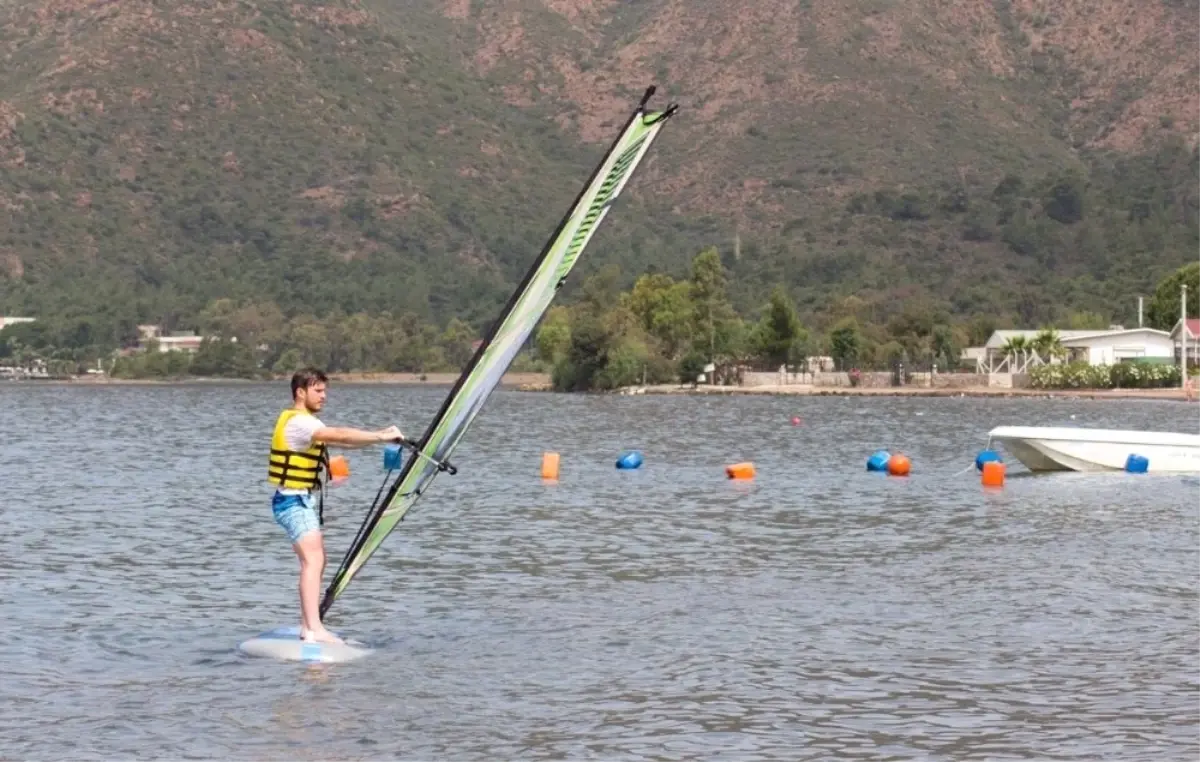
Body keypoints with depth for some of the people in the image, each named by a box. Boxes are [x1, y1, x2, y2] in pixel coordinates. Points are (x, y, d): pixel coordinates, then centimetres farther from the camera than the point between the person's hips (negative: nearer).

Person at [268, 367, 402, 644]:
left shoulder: (305, 422, 17)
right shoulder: (298, 422, -17)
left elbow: (336, 439, 16)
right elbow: (339, 435, -29)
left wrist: (380, 436, 5)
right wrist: (381, 436, -28)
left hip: (303, 501, 11)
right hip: (292, 503, -11)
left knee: (317, 560, 16)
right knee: (312, 561, -21)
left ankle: (308, 626, 19)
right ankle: (314, 630, -30)